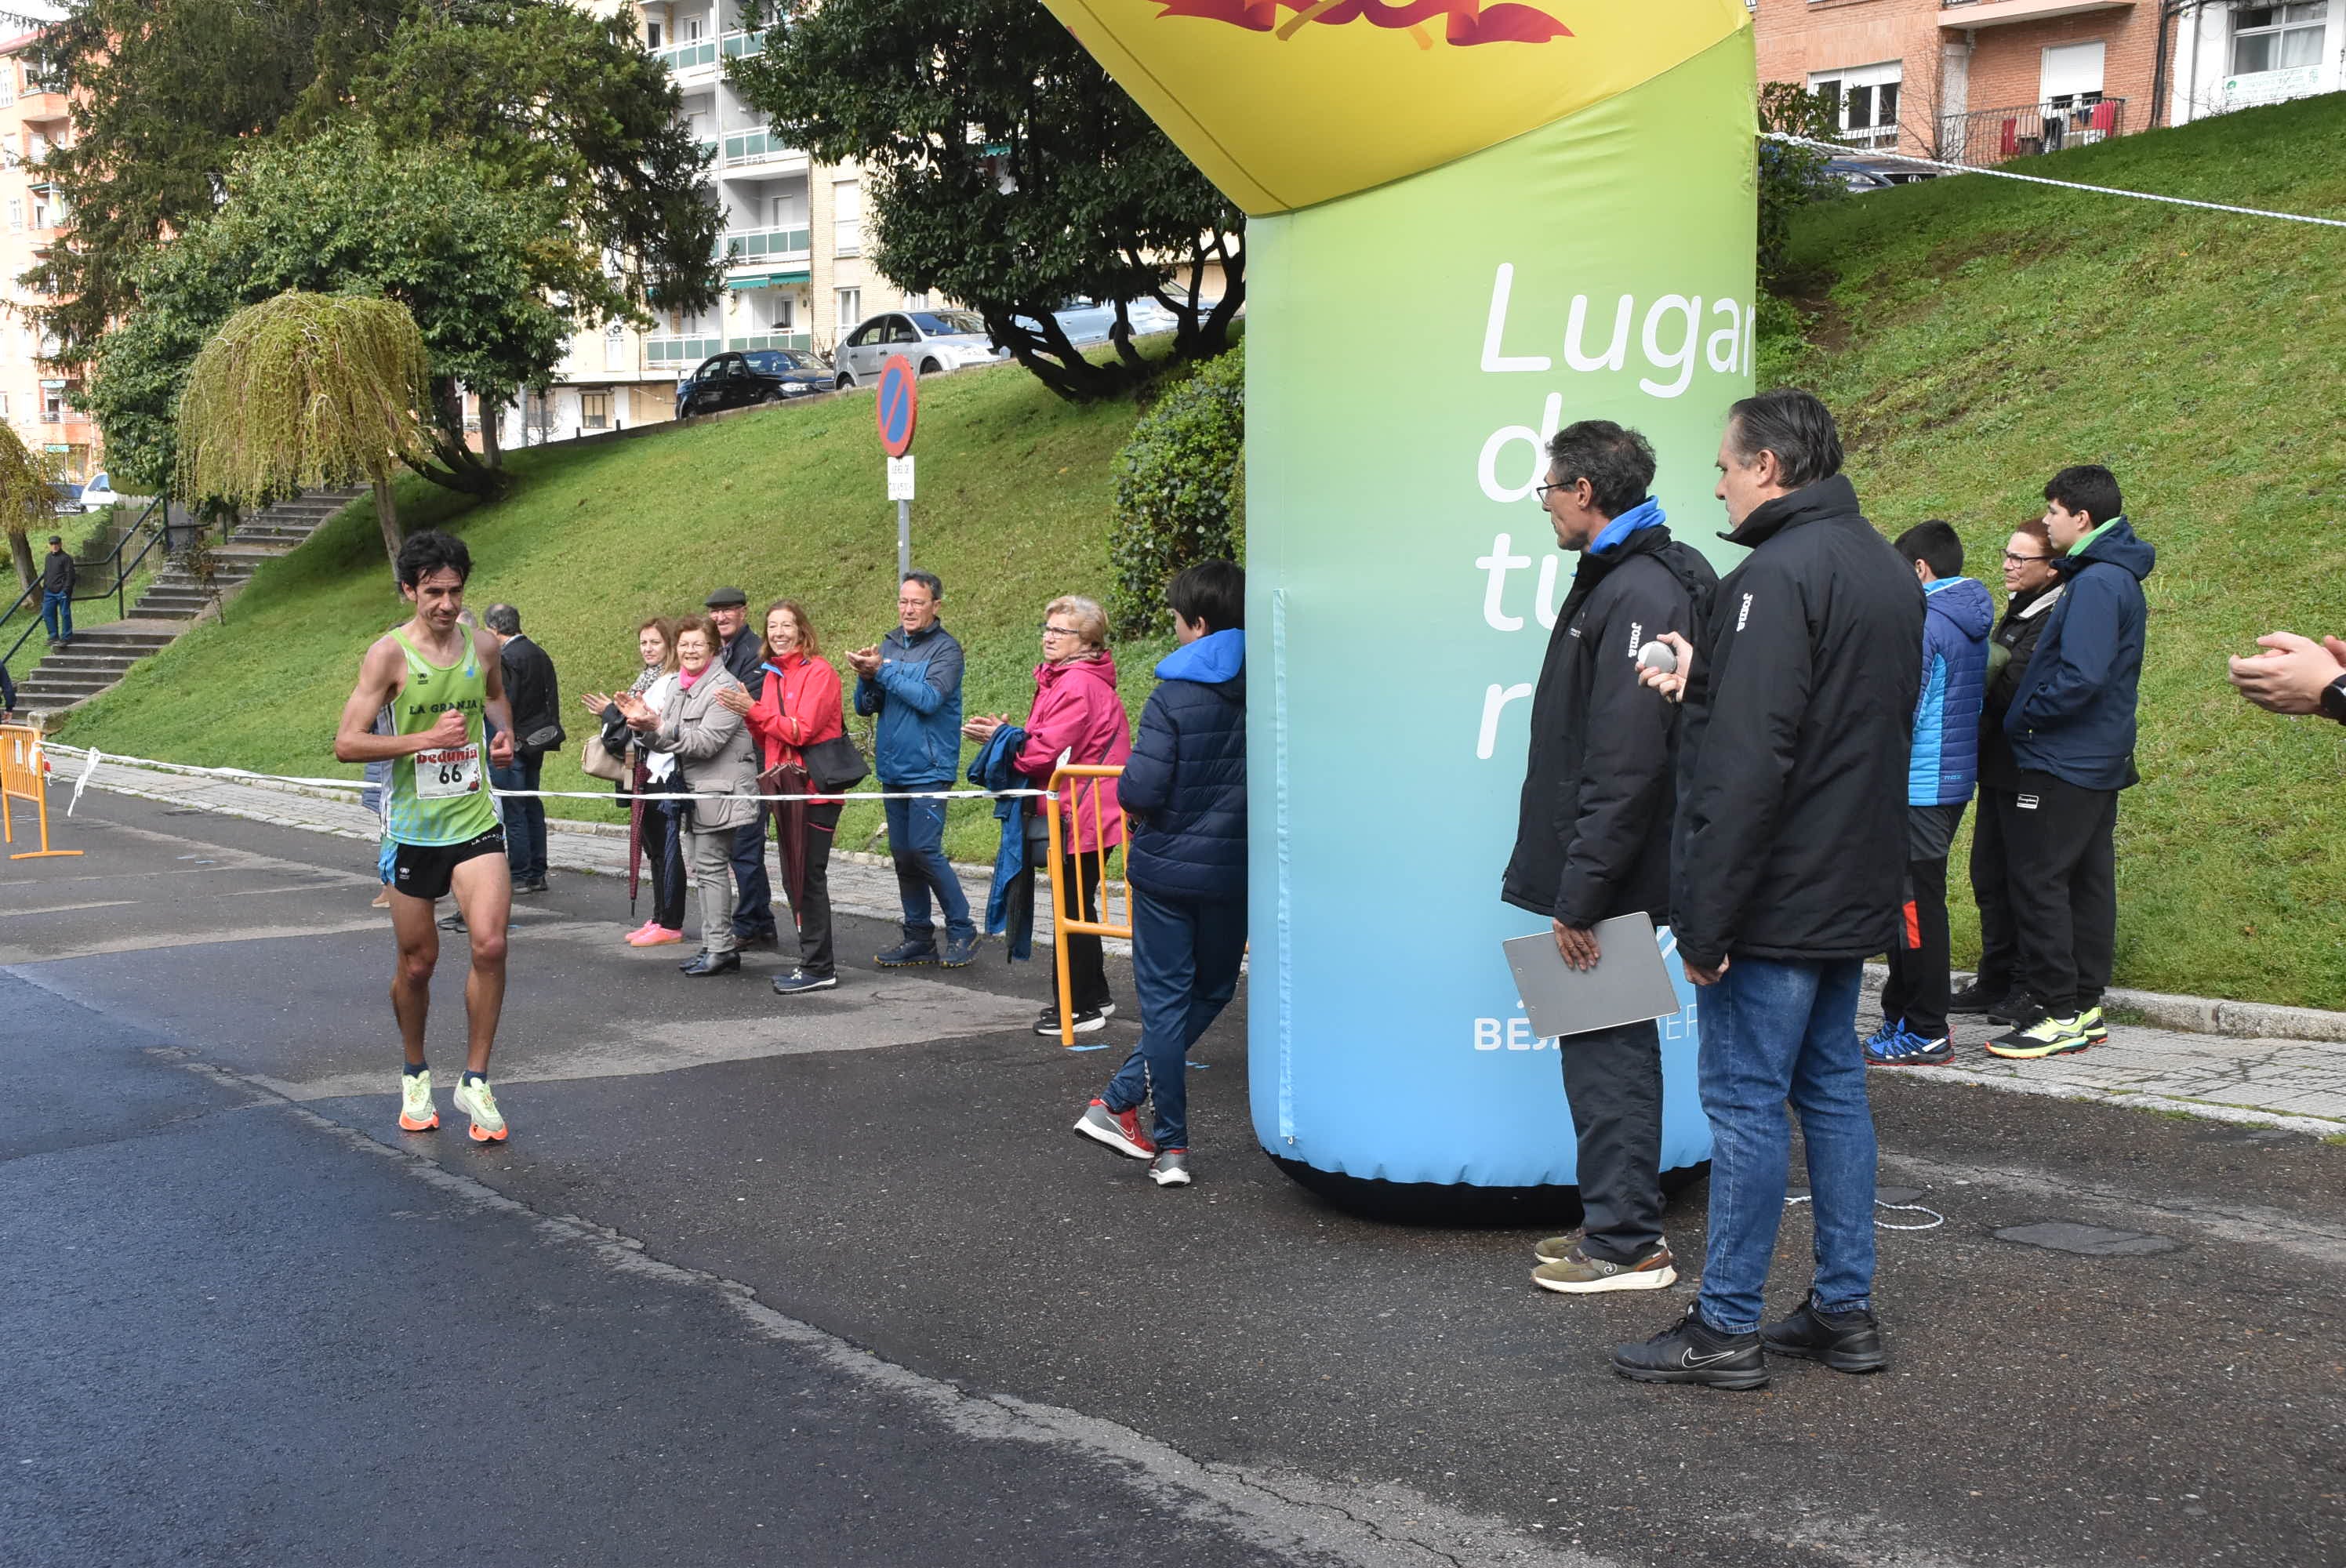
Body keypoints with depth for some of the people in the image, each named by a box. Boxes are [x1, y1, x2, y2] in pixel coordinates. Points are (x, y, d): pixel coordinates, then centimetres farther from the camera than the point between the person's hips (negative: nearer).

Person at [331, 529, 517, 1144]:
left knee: (490, 945, -15)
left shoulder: (483, 646, 3)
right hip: (414, 828, -2)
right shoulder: (390, 653, -9)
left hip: (475, 821, 2)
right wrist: (426, 739, -23)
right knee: (417, 962, 10)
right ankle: (416, 1077, 33)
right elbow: (346, 743, -13)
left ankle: (475, 1082, -1)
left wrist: (504, 733, 5)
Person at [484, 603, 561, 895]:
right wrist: (549, 731, 20)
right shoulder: (540, 654, 11)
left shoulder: (505, 658, -16)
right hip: (537, 742, 9)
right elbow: (552, 697, 14)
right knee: (533, 808, 14)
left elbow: (503, 705, -19)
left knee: (513, 812, -3)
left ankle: (520, 876, -1)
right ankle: (537, 874, 19)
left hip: (513, 743, -9)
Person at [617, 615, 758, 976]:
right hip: (696, 791, 9)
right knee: (701, 866, 11)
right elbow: (669, 741, 15)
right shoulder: (683, 687, 15)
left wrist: (658, 727, -25)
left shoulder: (723, 687, -12)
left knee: (711, 866, -8)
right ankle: (715, 946, 17)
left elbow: (705, 742, -20)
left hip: (721, 791, -9)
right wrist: (645, 722, -3)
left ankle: (720, 949, -3)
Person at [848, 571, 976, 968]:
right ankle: (919, 939, 18)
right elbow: (866, 707, 10)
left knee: (925, 851, -11)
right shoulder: (889, 645, 10)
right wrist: (866, 678, -10)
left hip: (928, 768, -6)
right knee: (903, 854, 9)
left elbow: (929, 698, -21)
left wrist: (882, 670, -18)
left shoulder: (945, 648, -7)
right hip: (893, 768, 7)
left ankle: (962, 931, 2)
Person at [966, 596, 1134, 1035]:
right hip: (1081, 815, 11)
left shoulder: (1079, 685, -18)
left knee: (1073, 909, -3)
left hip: (1080, 817, -11)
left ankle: (1079, 1007, 5)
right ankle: (1094, 998, 27)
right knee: (1077, 908, 17)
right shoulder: (1061, 678, 16)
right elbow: (1047, 744, 18)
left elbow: (1048, 749, -21)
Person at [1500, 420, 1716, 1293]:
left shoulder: (1639, 594, -18)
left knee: (1606, 1050, -2)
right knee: (1606, 1045, 16)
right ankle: (1616, 1222, 26)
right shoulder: (1614, 581, 15)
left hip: (1611, 878, -10)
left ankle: (1627, 1245, 8)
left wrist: (1581, 892, -22)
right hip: (1593, 871, 10)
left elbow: (1625, 764, -24)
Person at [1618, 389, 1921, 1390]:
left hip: (1777, 897, -9)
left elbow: (1746, 763, -23)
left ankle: (1725, 1329, 6)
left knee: (1745, 1099, -2)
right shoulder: (1886, 569, 14)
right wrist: (1703, 683, 13)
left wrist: (1706, 919, -21)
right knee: (1832, 1086, 15)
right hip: (1852, 892, 10)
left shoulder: (1778, 575, -18)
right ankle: (1846, 1311, 22)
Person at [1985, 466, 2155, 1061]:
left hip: (2063, 763, -10)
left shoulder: (2096, 582, -18)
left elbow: (2080, 676, -27)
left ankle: (2058, 1014, -4)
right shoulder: (2117, 576, 14)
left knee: (2037, 879, -6)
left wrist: (2021, 717, -13)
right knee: (2088, 881, 12)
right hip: (2100, 761, 10)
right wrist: (2026, 716, 13)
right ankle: (2085, 1007, 19)